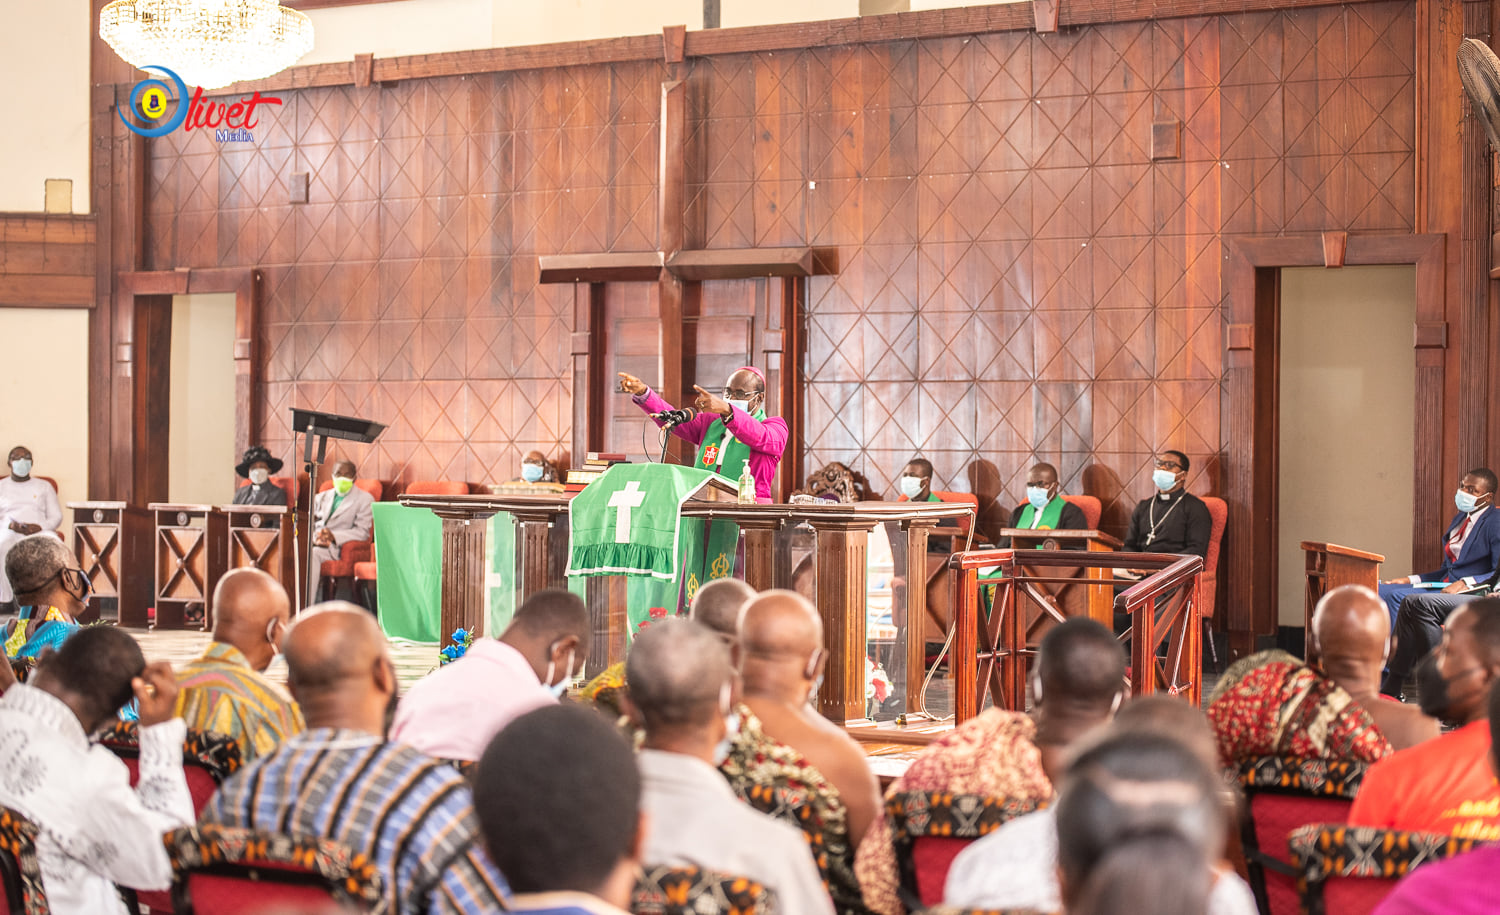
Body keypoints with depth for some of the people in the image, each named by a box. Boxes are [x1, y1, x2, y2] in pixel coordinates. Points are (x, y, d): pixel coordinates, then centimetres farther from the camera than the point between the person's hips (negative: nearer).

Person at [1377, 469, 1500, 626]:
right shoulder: (1459, 519, 21)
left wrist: (1466, 583, -28)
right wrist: (1409, 580, 15)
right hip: (1446, 586, 9)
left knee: (1399, 596, -26)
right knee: (1380, 590, -8)